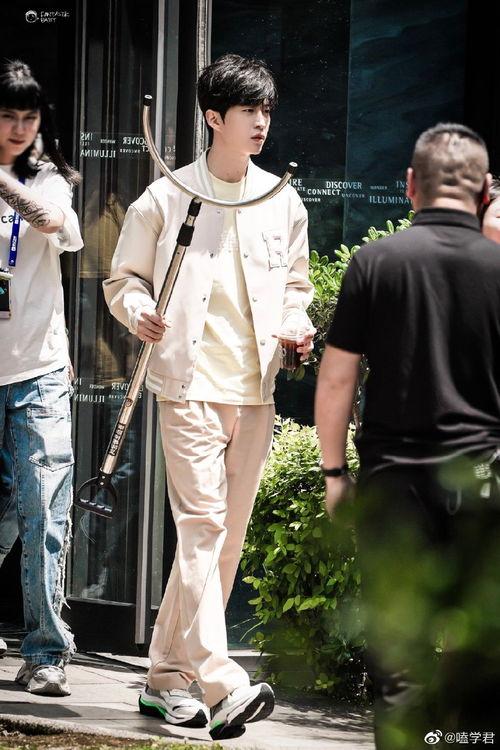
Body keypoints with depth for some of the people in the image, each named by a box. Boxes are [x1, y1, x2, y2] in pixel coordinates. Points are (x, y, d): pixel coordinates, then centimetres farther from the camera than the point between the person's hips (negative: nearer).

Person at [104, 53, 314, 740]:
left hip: (255, 390, 5)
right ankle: (223, 685, -24)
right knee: (202, 526, -15)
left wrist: (299, 327, 2)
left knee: (226, 536, 7)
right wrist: (139, 312, -14)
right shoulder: (167, 198, 1)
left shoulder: (284, 203, 11)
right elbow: (124, 278, 7)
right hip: (189, 383, -5)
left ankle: (167, 677, 16)